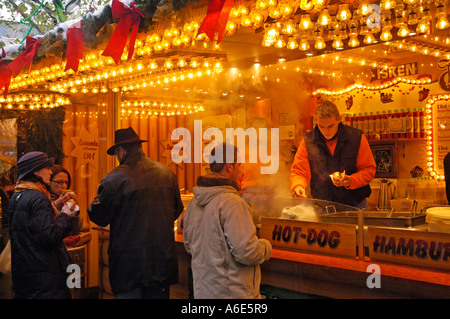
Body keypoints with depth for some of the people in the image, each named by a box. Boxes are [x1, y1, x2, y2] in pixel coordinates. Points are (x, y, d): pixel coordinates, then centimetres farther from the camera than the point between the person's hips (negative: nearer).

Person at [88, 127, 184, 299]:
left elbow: (100, 218, -5)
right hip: (163, 262, 5)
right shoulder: (167, 173, 3)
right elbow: (177, 210, 14)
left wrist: (99, 195, 14)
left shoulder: (115, 178, -12)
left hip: (129, 264, -4)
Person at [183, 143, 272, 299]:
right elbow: (247, 252, -24)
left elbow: (188, 245, 15)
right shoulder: (233, 203, -21)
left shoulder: (193, 202, 5)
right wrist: (266, 246, -4)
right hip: (232, 292, -8)